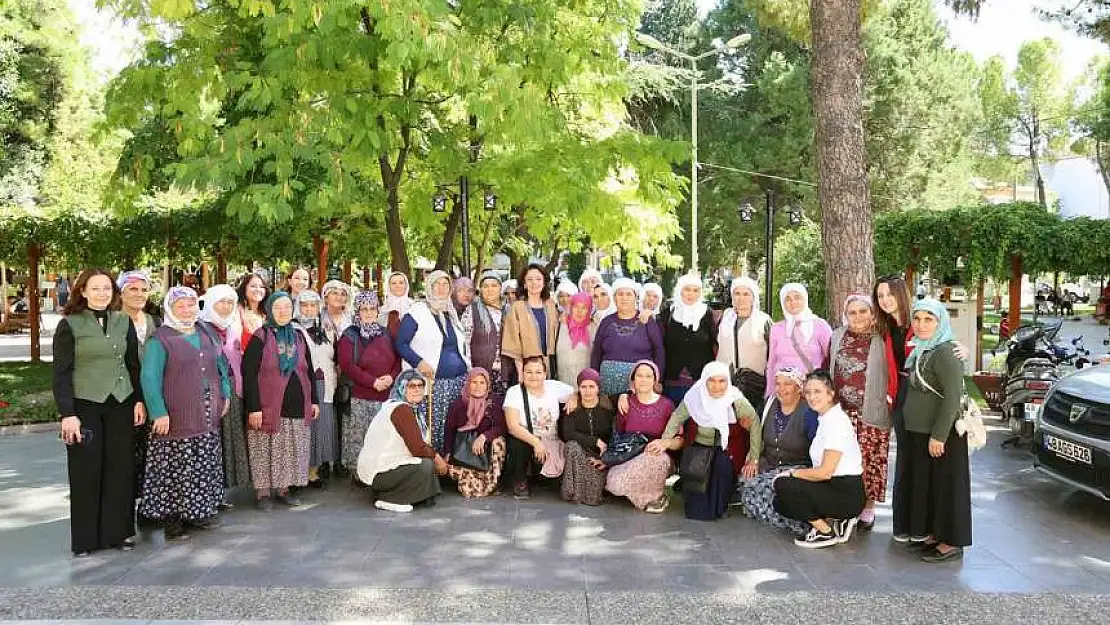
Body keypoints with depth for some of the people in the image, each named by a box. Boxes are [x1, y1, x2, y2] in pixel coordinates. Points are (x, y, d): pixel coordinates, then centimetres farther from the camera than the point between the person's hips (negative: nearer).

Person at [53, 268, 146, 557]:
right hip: (85, 405, -3)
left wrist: (139, 400, 5)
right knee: (86, 472, 4)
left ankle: (117, 532, 17)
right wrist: (67, 414, -11)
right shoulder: (69, 325, -3)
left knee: (121, 468, 4)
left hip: (120, 404, 3)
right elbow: (61, 373, -5)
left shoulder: (124, 322, 8)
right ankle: (85, 539, 15)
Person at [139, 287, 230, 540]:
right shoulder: (160, 339, -7)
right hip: (176, 417, -6)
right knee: (174, 467, -3)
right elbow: (150, 377, -12)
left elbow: (220, 365, 20)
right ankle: (171, 517, 7)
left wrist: (225, 394, 11)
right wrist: (159, 413, -18)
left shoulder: (206, 333, 12)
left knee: (204, 465, 10)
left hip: (207, 416, 6)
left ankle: (198, 512, 22)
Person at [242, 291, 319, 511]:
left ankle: (283, 489, 23)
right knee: (266, 451, 0)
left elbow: (308, 371, 17)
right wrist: (253, 407, -16)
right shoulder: (260, 338, -5)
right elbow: (248, 373, -11)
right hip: (269, 408, -5)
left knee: (292, 450, 10)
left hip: (297, 407, 5)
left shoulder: (298, 337, 12)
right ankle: (263, 493, 13)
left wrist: (314, 400, 12)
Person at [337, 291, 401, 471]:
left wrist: (392, 377, -7)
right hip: (360, 399, -4)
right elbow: (347, 365, -11)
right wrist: (373, 382, -16)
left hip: (386, 397, 4)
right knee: (358, 440, -2)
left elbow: (397, 359, 14)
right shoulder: (350, 336, -1)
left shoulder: (385, 334, 14)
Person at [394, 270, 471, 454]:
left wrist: (467, 364, 13)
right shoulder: (417, 312, 0)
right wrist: (419, 362, -17)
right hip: (433, 382, -5)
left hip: (460, 380, 5)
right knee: (434, 428, -8)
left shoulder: (451, 313, 19)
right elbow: (400, 344, -4)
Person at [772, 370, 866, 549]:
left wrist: (792, 473, -10)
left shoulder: (836, 421, -18)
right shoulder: (824, 418, 10)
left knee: (783, 485, -17)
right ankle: (835, 522, 8)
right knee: (780, 504, 7)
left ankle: (826, 532, -5)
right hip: (834, 488, 9)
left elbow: (825, 472, -21)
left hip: (847, 496, -9)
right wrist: (793, 473, 2)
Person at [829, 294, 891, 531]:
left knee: (869, 460, 2)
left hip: (871, 413, -3)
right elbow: (828, 369, 16)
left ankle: (867, 507, 15)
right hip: (841, 410, 4)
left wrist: (890, 399, -11)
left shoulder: (881, 340, -3)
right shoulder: (838, 336, 10)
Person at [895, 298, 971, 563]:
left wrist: (938, 436, -22)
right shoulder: (920, 351, 11)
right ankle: (931, 534, 27)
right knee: (922, 483, 15)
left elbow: (952, 397, -22)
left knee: (943, 485, 0)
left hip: (939, 434, -9)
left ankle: (951, 543, 10)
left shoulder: (945, 353, -17)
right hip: (917, 432, 9)